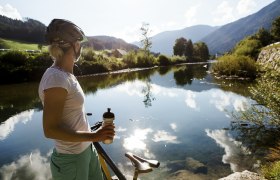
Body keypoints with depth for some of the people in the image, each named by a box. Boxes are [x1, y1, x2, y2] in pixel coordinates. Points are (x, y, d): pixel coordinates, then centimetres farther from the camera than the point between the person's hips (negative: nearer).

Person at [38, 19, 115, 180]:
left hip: (86, 150, 8)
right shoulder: (56, 78, -24)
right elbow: (50, 129, -22)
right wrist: (93, 136, -24)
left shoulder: (66, 75, 2)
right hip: (71, 159, -8)